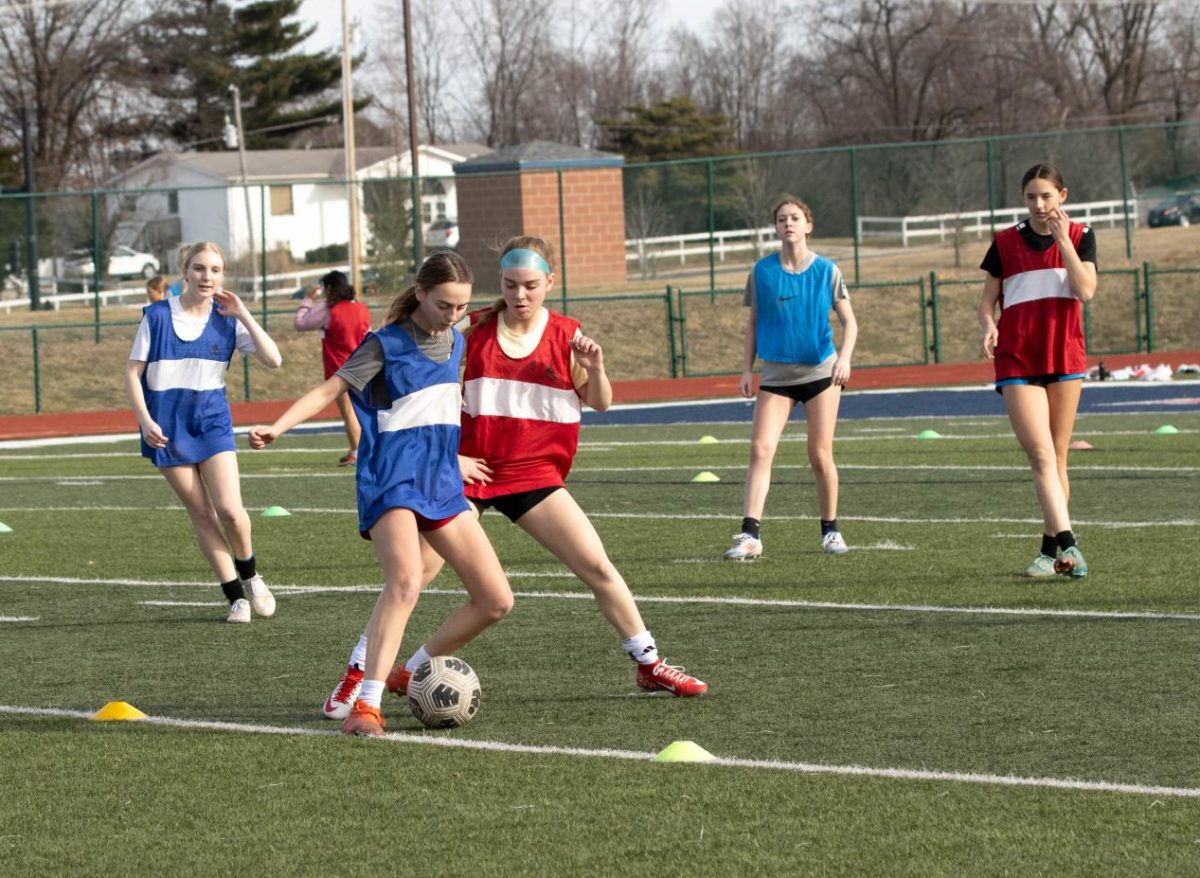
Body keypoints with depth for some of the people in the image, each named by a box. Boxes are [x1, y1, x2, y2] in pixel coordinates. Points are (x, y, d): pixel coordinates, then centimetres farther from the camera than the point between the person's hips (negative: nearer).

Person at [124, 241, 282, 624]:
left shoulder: (227, 319, 0)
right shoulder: (158, 316, -5)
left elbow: (272, 359, -9)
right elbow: (133, 371, -1)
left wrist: (243, 314, -13)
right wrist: (145, 420, -13)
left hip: (212, 421, 1)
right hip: (168, 427, -1)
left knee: (230, 510, -14)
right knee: (201, 515, 0)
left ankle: (249, 576, 14)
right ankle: (236, 597, 9)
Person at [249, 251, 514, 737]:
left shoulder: (455, 342, 11)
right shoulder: (386, 344, -6)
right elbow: (329, 389, -10)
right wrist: (276, 428, -22)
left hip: (442, 481, 7)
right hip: (392, 478, -7)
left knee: (497, 599, 2)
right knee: (406, 580, -31)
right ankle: (366, 705, -35)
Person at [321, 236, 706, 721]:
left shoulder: (566, 335, 1)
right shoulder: (474, 330, -4)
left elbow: (601, 403, 7)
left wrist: (595, 367, -13)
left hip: (534, 476, 2)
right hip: (469, 471, -2)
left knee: (598, 566, -6)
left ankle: (649, 666, 9)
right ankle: (356, 674, 0)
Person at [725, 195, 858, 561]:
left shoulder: (826, 270, -1)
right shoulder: (762, 271, 2)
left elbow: (849, 322, 1)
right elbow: (753, 323, 10)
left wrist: (844, 357, -16)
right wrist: (747, 369, 3)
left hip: (820, 371, -1)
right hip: (775, 376, 1)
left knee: (820, 455, 2)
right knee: (760, 449, -13)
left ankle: (830, 530, 18)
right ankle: (750, 534, -18)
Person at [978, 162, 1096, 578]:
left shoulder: (1080, 236, 5)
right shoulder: (1005, 242, 3)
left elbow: (1086, 291, -10)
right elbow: (987, 300, 6)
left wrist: (1063, 239, -13)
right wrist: (989, 326, -15)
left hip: (1065, 358, 2)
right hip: (1017, 361, -2)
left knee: (1056, 457, 6)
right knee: (1041, 454, -15)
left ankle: (1050, 549, 13)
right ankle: (1066, 543, -24)